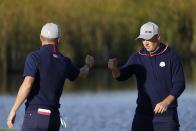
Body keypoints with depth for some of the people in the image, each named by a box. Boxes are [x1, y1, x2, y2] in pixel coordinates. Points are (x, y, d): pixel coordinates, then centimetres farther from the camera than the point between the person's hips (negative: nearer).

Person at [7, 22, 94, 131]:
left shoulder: (34, 57, -9)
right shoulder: (64, 62, 11)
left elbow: (27, 85, -21)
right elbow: (81, 74, 33)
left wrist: (13, 111, -17)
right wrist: (88, 66, 56)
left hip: (36, 115, -6)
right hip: (54, 117, 6)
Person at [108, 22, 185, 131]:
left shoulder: (171, 56, -4)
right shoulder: (137, 57, 5)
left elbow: (179, 84, -7)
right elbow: (122, 76, -4)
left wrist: (166, 102, -21)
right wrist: (114, 68, -28)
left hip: (166, 114, -3)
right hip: (143, 113, 3)